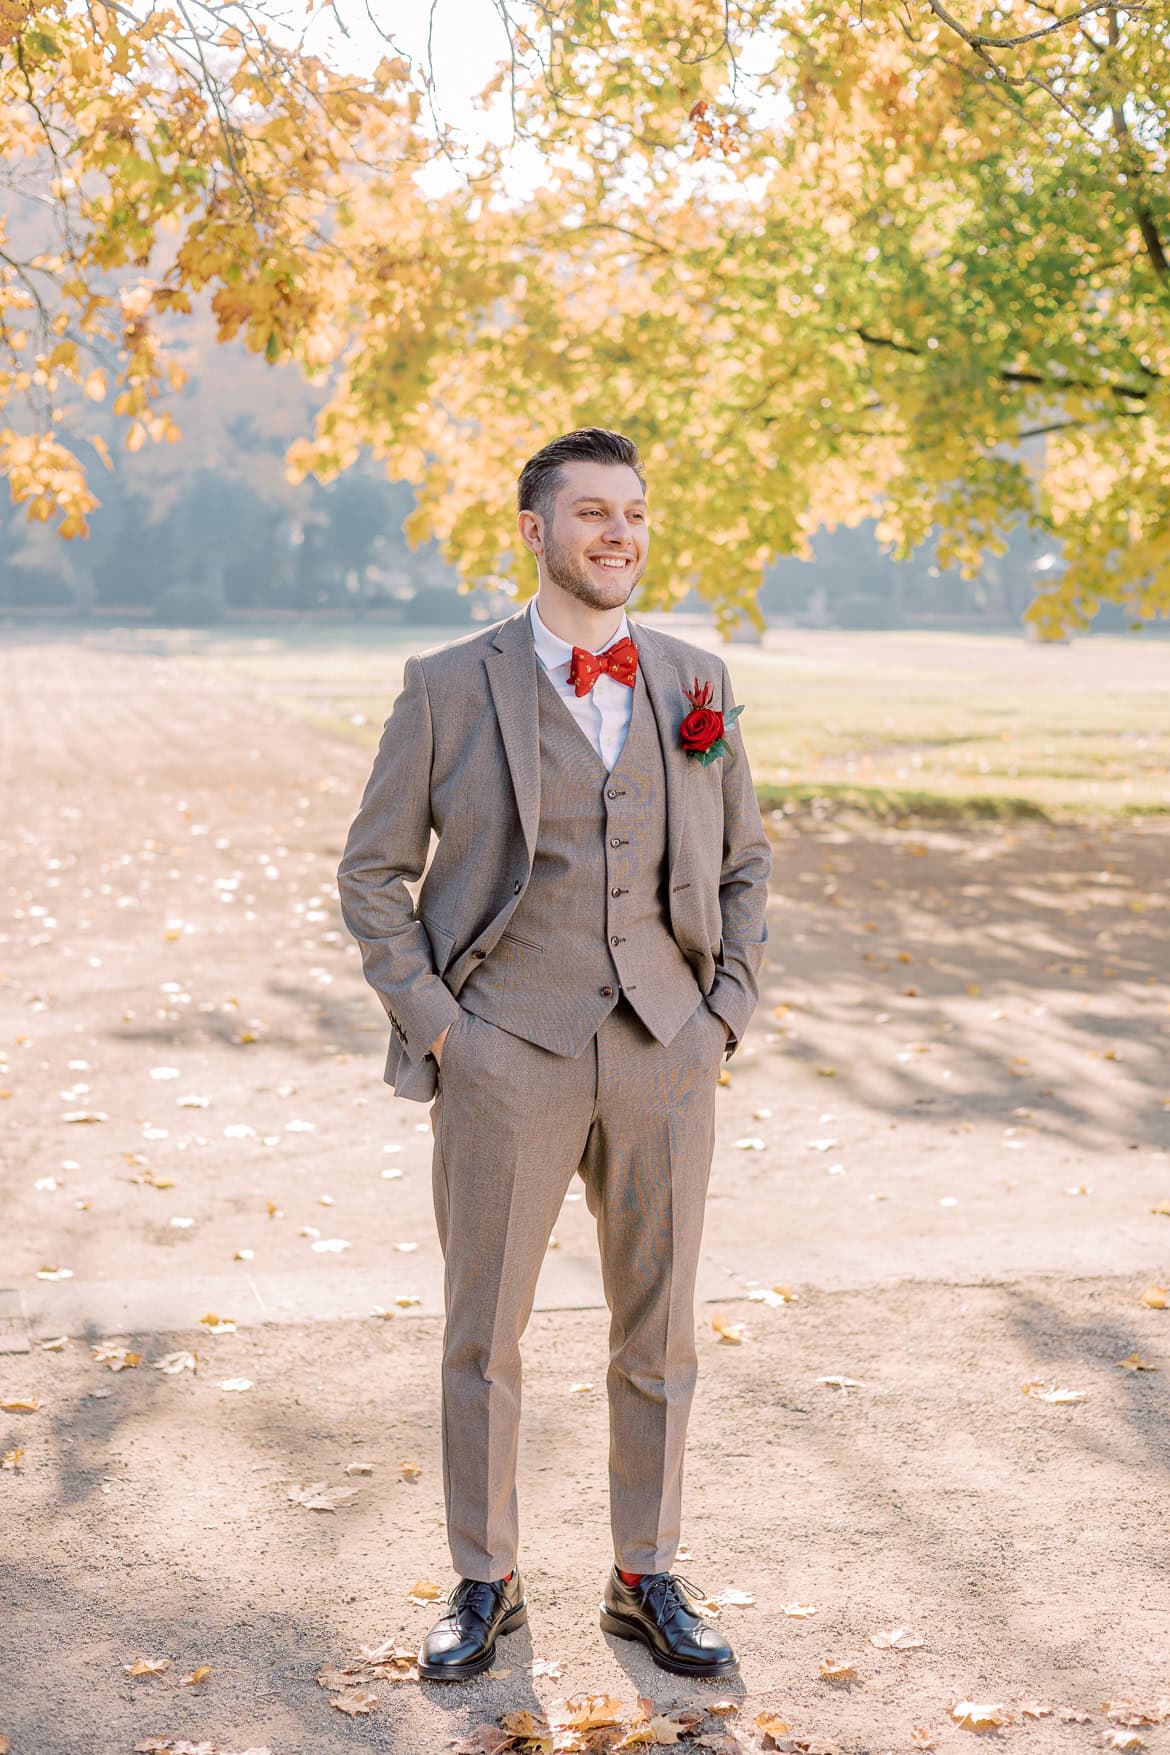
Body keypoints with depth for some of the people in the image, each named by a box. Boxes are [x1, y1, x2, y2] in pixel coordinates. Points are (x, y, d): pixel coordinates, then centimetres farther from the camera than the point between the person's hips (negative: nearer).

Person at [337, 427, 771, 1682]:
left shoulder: (696, 683, 8)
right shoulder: (450, 689, -2)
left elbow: (744, 864, 16)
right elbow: (372, 871, 3)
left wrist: (728, 1010, 5)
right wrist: (430, 1022, -6)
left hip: (664, 1057, 3)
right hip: (508, 1059, -2)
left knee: (657, 1333, 11)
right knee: (483, 1334, 6)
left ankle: (647, 1581, 27)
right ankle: (485, 1585, 23)